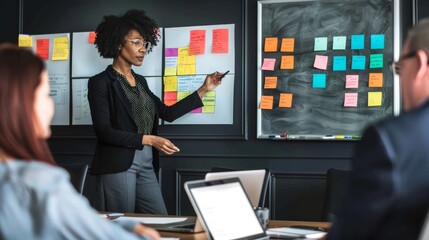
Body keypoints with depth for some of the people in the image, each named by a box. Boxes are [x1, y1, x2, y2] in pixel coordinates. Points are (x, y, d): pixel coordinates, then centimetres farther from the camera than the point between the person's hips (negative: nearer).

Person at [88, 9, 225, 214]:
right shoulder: (100, 83, -6)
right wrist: (148, 139, -19)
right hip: (117, 166, -7)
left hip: (146, 165, 7)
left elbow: (167, 113, 17)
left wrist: (204, 89, 15)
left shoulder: (140, 81, 16)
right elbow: (104, 131, -14)